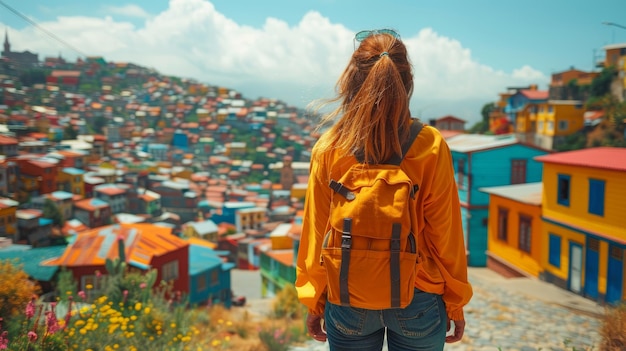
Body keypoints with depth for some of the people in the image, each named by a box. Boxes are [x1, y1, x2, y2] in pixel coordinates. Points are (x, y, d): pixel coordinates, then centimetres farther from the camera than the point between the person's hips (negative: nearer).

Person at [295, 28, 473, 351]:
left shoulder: (328, 148, -11)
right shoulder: (431, 146, -14)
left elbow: (315, 233, -5)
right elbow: (446, 234, -9)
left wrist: (313, 303, 8)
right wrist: (455, 305, 5)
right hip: (418, 302, 0)